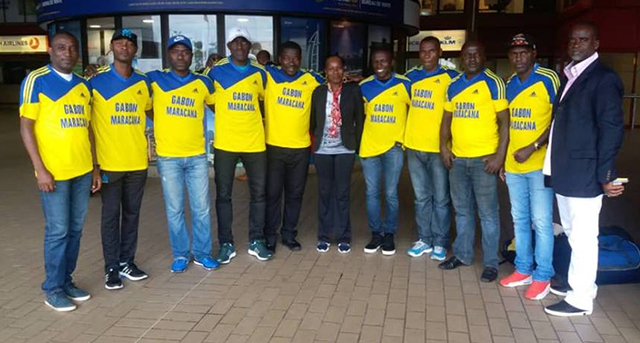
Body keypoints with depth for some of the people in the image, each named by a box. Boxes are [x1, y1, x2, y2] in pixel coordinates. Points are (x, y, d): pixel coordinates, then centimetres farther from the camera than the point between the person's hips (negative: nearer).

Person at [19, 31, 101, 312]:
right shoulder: (36, 80, -5)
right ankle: (53, 289, 14)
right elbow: (26, 127, -8)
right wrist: (40, 169, -14)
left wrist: (95, 167, 14)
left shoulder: (83, 86, 12)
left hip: (82, 170, 6)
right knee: (58, 231, 0)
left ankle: (66, 281, 24)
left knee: (75, 229, 11)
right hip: (54, 171, -5)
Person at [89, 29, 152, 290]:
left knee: (132, 214, 12)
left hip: (138, 161, 4)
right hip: (109, 162, -3)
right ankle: (111, 267, 16)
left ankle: (127, 261, 24)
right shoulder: (97, 80, -4)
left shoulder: (143, 82, 7)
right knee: (111, 215, 5)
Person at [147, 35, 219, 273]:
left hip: (197, 156, 2)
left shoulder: (203, 83, 6)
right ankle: (180, 255, 20)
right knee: (174, 210, 6)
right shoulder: (155, 80, 0)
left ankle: (202, 253, 21)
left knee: (202, 208, 7)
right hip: (167, 157, -2)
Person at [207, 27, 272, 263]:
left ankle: (256, 241, 22)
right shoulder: (217, 71, -2)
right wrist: (228, 118, 2)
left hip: (255, 142, 2)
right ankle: (226, 244, 17)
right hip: (225, 143, -2)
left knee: (258, 193, 8)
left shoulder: (259, 73, 6)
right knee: (223, 194, 4)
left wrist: (253, 119, 11)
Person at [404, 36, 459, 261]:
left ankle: (440, 243, 14)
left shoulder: (450, 78, -2)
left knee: (440, 198, 4)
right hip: (414, 146, 4)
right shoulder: (411, 76, 10)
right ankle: (424, 240, 21)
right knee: (421, 197, 12)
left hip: (438, 147, -4)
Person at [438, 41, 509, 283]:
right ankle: (462, 254, 28)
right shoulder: (454, 86, 11)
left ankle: (491, 263, 12)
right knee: (462, 210, 15)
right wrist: (443, 147, 5)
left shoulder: (493, 83, -4)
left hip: (484, 159, -5)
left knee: (487, 213, 2)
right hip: (457, 158, 5)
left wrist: (500, 154, -14)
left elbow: (504, 121, -7)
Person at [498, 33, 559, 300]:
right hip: (513, 165, 6)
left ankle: (542, 276, 11)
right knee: (519, 220, 13)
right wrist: (502, 158, 14)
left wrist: (532, 148, -17)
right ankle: (523, 269, 26)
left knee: (541, 222, 0)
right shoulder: (509, 84, 10)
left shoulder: (548, 79, -8)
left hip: (539, 163, -6)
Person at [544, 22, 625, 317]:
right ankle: (582, 284, 35)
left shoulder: (604, 79, -11)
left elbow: (612, 129, -15)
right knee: (572, 234, 19)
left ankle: (580, 299, 13)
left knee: (583, 237, 1)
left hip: (584, 174, -9)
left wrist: (605, 175, -16)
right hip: (564, 173, 9)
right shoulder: (569, 77, 14)